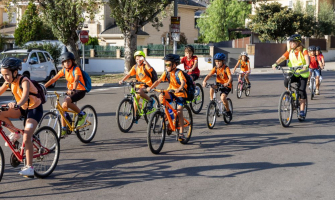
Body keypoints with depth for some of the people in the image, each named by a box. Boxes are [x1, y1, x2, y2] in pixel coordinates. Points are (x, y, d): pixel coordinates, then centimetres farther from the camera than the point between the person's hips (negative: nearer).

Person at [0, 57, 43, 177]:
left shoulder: (24, 81, -27)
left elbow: (25, 96, -44)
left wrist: (17, 105, -64)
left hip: (35, 109, -7)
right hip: (23, 108, 7)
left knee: (26, 138, -21)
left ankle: (29, 167, -16)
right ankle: (15, 133, 6)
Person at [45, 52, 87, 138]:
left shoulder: (76, 69, -16)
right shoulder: (64, 70, 2)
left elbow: (76, 80, -34)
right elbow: (53, 79, -2)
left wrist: (73, 90, -53)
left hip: (80, 90, -7)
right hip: (70, 90, 7)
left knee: (66, 103, -29)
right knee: (63, 108, -9)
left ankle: (81, 114, -9)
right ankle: (64, 130, 2)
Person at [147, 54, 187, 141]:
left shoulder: (179, 73, -16)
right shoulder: (166, 73, 1)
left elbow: (183, 82, -32)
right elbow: (158, 81, -5)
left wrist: (179, 89, -52)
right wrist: (150, 87, -20)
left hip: (180, 94, -5)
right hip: (171, 92, 5)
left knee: (179, 112, -14)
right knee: (161, 96, -25)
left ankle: (181, 133, -7)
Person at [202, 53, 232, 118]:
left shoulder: (226, 68, -16)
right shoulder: (215, 68, -3)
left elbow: (230, 77, -29)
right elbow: (209, 75, -13)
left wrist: (227, 83, -50)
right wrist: (204, 81, -33)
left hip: (226, 86, -4)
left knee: (223, 98, -25)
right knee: (212, 87, -29)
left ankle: (228, 111, -2)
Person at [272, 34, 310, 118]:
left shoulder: (303, 51, -5)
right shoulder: (290, 52, 4)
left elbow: (307, 58, -23)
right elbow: (282, 57, -10)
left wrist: (306, 65, -46)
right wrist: (276, 64, -30)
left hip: (303, 74, -2)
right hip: (293, 73, 2)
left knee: (302, 91, -12)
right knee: (286, 81, -29)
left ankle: (302, 110, 0)